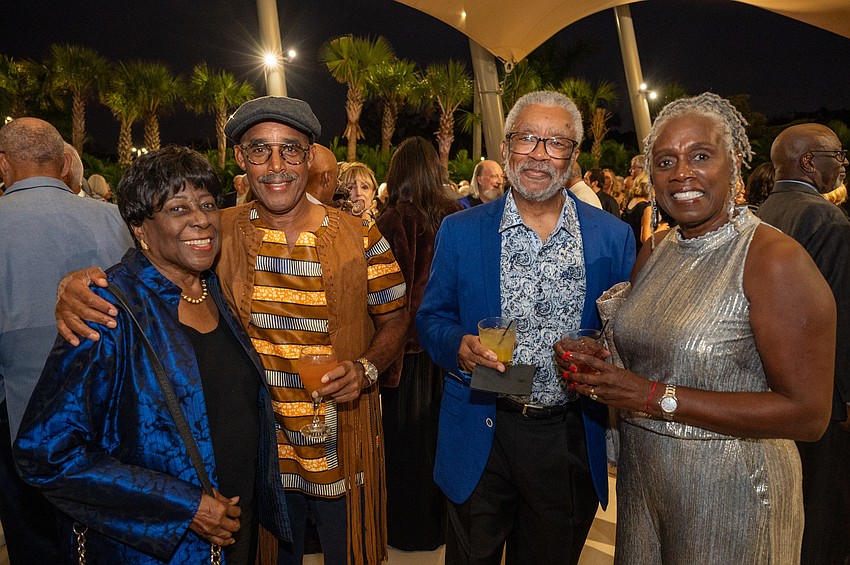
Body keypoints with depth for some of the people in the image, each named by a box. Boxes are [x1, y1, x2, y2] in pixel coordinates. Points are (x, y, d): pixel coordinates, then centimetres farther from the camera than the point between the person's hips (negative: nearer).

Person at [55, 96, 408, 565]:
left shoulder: (361, 239, -9)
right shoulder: (220, 233, -6)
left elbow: (395, 319, 1)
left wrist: (365, 368, -19)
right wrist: (77, 286, -23)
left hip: (344, 457, 0)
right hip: (259, 456, 1)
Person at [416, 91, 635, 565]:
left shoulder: (614, 237, -2)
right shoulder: (460, 232, -2)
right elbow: (431, 320, 2)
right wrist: (460, 346, -17)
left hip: (572, 441, 1)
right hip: (480, 437, 0)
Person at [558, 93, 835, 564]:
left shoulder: (776, 260, -19)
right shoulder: (653, 253, 3)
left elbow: (807, 415, -22)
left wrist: (656, 397, -25)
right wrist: (598, 365, -7)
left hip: (730, 488, -6)